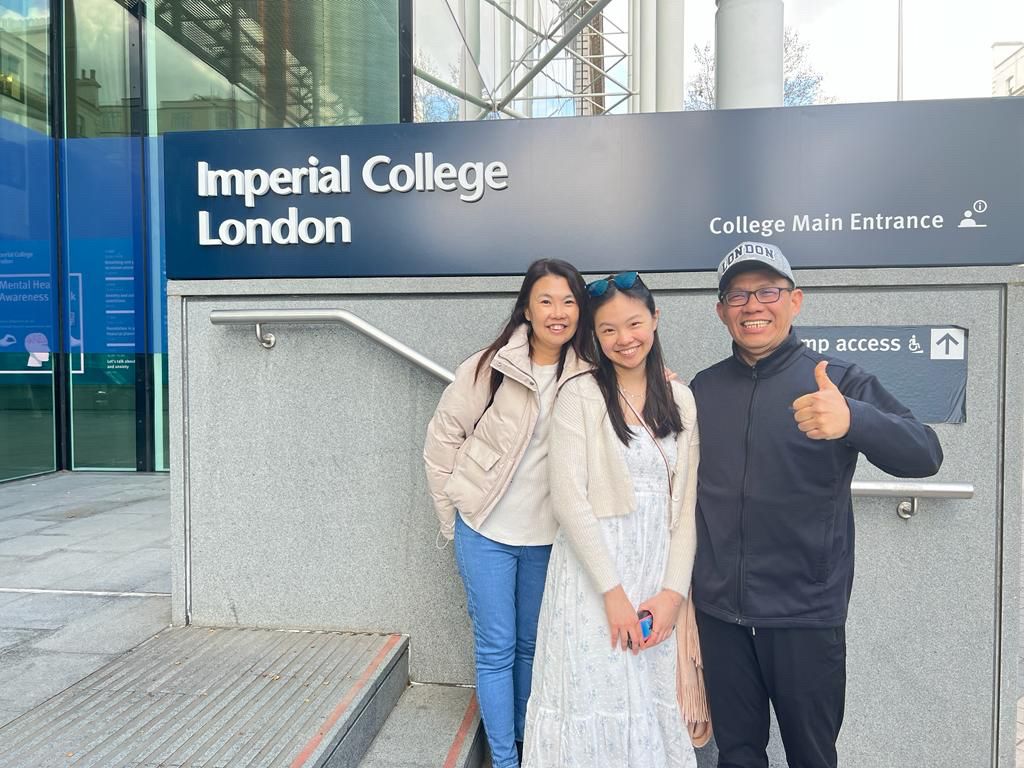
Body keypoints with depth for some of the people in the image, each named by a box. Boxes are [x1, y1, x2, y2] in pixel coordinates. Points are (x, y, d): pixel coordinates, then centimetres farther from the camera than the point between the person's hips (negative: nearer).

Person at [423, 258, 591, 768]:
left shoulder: (587, 376, -6)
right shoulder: (489, 367, -14)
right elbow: (442, 439, -5)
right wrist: (453, 517, -2)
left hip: (548, 536, 3)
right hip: (486, 533, -3)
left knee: (532, 645, 20)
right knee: (496, 649, 8)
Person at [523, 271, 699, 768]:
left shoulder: (681, 400, 6)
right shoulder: (580, 395, -7)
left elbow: (685, 504, 4)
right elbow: (568, 499, -12)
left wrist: (673, 591, -5)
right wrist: (613, 592, -13)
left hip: (659, 577, 4)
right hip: (593, 572, -3)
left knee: (653, 703, 13)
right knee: (595, 700, 7)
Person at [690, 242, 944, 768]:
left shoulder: (839, 383, -6)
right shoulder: (704, 388, 4)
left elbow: (924, 457, -20)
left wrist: (852, 420, -37)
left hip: (805, 612, -2)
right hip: (719, 611, 3)